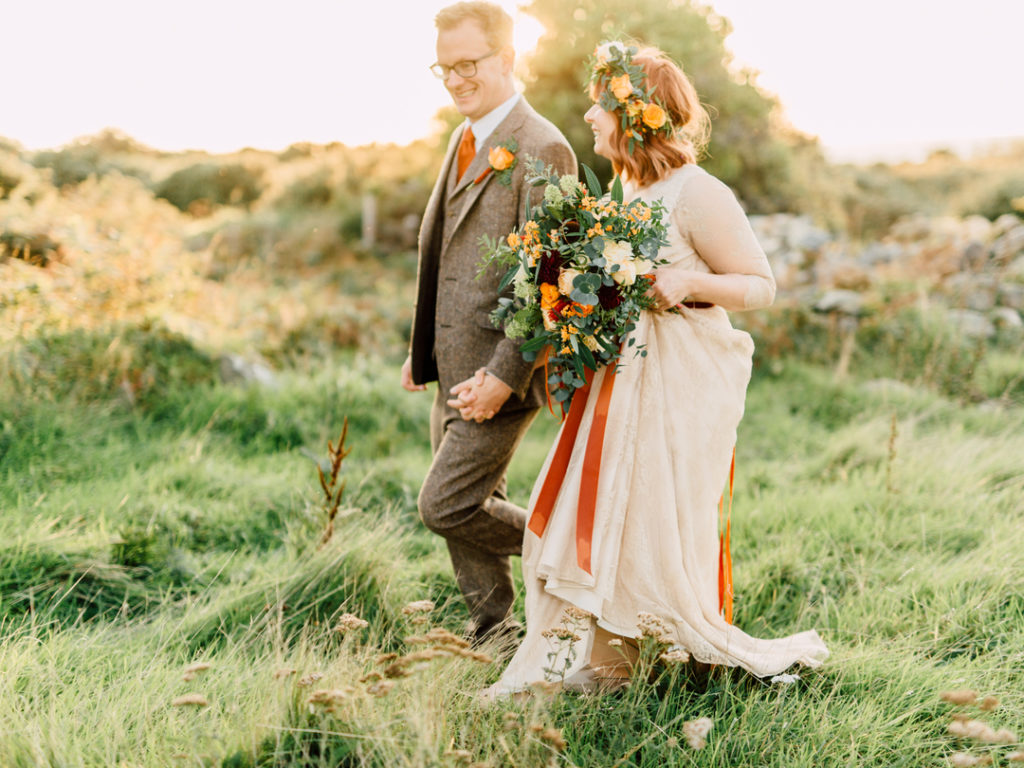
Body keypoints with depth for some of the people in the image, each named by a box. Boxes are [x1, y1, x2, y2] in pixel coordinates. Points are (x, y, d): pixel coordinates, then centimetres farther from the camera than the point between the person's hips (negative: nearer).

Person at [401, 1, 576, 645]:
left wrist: (504, 376, -24)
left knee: (445, 505, -8)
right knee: (472, 507, 15)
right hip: (455, 371, 9)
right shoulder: (466, 139, 13)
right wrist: (424, 349, 18)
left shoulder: (542, 149, -16)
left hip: (498, 373, -9)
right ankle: (495, 633, 30)